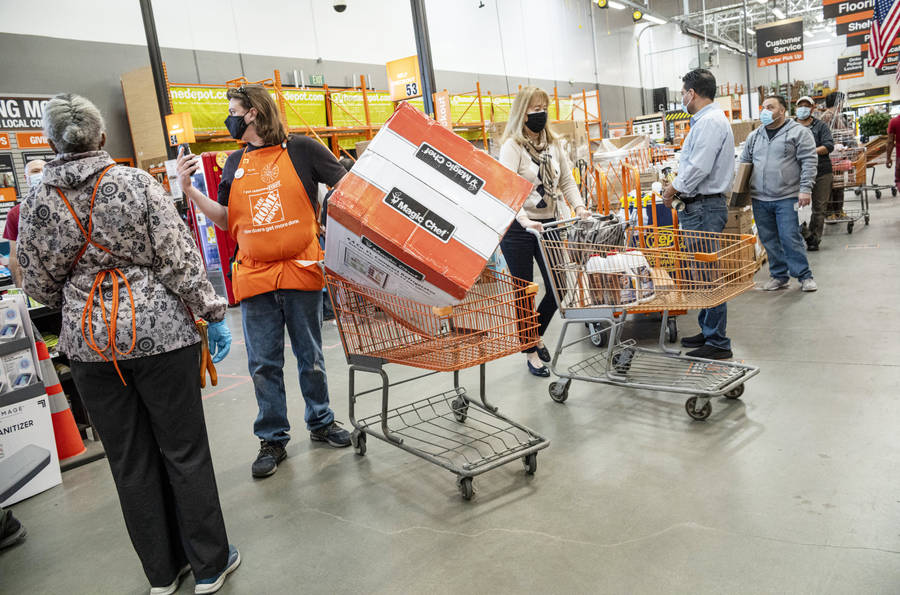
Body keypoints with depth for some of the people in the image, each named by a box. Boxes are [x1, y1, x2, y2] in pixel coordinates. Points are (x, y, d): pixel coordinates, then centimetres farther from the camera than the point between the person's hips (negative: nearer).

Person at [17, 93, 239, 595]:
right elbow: (181, 260, -12)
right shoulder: (138, 184, -9)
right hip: (161, 335, -3)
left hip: (89, 346, 3)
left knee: (131, 462, 14)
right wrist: (213, 314, -4)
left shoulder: (37, 204, 1)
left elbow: (40, 284, 9)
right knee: (184, 451, 8)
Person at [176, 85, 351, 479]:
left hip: (301, 270, -3)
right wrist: (189, 190, 5)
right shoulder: (235, 163, 14)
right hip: (254, 277, 4)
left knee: (310, 357, 10)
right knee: (263, 364, 7)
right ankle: (272, 439, 19)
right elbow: (226, 220, 16)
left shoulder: (300, 150, 0)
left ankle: (321, 422, 29)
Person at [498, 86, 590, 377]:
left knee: (557, 287, 10)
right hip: (518, 230, -6)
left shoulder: (553, 144, 11)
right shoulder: (512, 146, -11)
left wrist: (578, 206, -3)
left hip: (548, 225, 7)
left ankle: (536, 336, 35)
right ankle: (531, 353, 20)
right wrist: (524, 220, -36)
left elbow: (566, 180, 14)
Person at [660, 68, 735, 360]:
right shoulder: (707, 120, 20)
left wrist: (674, 189, -10)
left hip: (706, 207, -11)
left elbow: (699, 168, -22)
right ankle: (708, 331, 25)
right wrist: (677, 184, 15)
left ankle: (718, 343, -1)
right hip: (701, 206, 11)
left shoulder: (710, 122, -14)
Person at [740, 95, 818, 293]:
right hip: (759, 199, 5)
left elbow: (809, 162, -5)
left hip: (787, 197, -5)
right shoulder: (754, 136, 15)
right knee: (769, 239, 8)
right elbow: (744, 163, 21)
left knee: (790, 238, -7)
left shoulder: (799, 132, 0)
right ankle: (779, 276, 20)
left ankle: (805, 276, 6)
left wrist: (805, 189, -14)